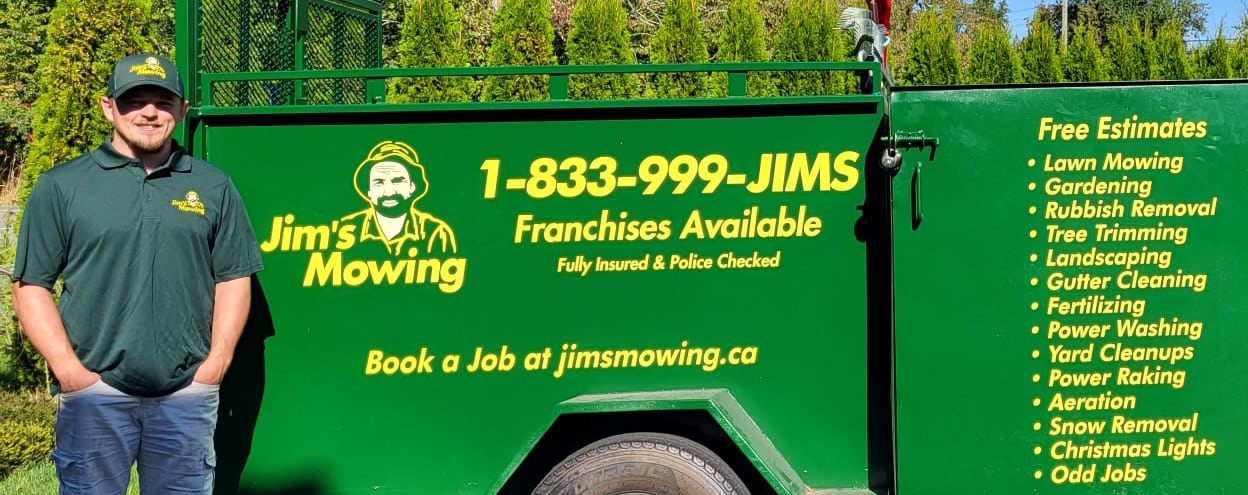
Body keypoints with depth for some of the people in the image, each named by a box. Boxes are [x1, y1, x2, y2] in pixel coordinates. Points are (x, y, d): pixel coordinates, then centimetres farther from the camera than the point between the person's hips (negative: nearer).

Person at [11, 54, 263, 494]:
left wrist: (216, 363, 0)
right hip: (93, 393, -1)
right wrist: (68, 369, -7)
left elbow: (234, 279, 11)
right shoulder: (61, 186, 5)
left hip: (188, 395, 2)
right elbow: (31, 286, 3)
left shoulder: (213, 186, 10)